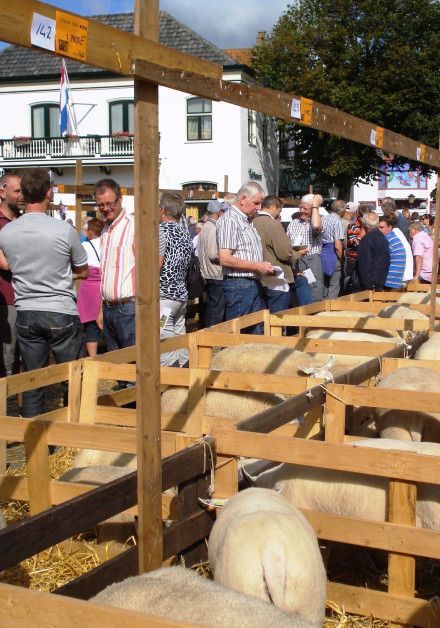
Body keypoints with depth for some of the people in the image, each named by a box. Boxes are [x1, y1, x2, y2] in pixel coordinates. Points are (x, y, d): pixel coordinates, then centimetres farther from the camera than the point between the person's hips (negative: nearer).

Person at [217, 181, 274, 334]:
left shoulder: (248, 221, 18)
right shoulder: (229, 220, -12)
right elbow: (224, 259, -20)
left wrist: (264, 268, 9)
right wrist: (257, 266, -17)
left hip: (254, 283, 9)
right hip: (238, 285, -9)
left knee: (257, 333, 11)